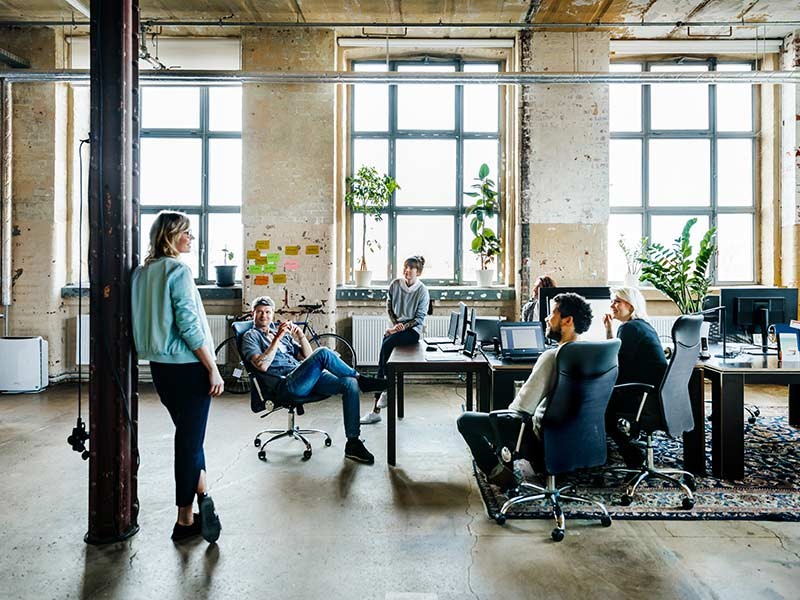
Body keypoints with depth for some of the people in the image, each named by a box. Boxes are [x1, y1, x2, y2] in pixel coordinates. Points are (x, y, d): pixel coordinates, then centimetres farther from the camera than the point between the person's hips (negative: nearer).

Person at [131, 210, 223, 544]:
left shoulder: (142, 272, 10)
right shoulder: (178, 270, -14)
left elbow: (146, 321, 14)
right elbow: (189, 325, -19)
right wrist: (213, 369, -16)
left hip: (159, 366, 8)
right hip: (188, 367, -8)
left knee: (187, 433, 19)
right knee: (189, 439, 4)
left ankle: (203, 497, 24)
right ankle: (185, 519, 17)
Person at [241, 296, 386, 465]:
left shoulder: (281, 331, 28)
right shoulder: (251, 336, 11)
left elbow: (307, 357, 22)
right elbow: (262, 365, -9)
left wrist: (300, 335, 6)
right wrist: (277, 338, -13)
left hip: (308, 378, 6)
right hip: (287, 382, -6)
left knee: (350, 384, -17)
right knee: (323, 352, -30)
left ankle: (353, 443, -16)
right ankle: (361, 379, -9)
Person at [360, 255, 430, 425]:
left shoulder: (422, 291, -7)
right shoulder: (395, 284, 4)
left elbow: (419, 319, -6)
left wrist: (402, 327, -17)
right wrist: (396, 323, -1)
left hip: (412, 330, -4)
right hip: (397, 327, 4)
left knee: (387, 344, -30)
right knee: (386, 345, -22)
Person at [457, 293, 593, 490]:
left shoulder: (552, 356, -27)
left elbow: (522, 407, -23)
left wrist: (508, 411, 1)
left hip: (544, 436, -8)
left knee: (466, 421, 0)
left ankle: (498, 472, 7)